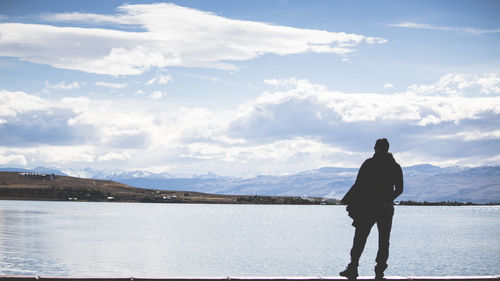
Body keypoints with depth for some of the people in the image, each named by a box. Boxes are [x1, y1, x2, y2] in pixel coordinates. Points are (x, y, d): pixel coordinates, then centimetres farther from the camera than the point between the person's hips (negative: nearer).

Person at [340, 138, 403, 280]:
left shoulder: (369, 163, -5)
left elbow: (359, 185, -8)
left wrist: (349, 202, -3)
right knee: (384, 242, 7)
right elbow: (399, 189, 8)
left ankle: (353, 269, -4)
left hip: (368, 208, -3)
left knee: (360, 239, 2)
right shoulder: (395, 166, 5)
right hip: (386, 209, 3)